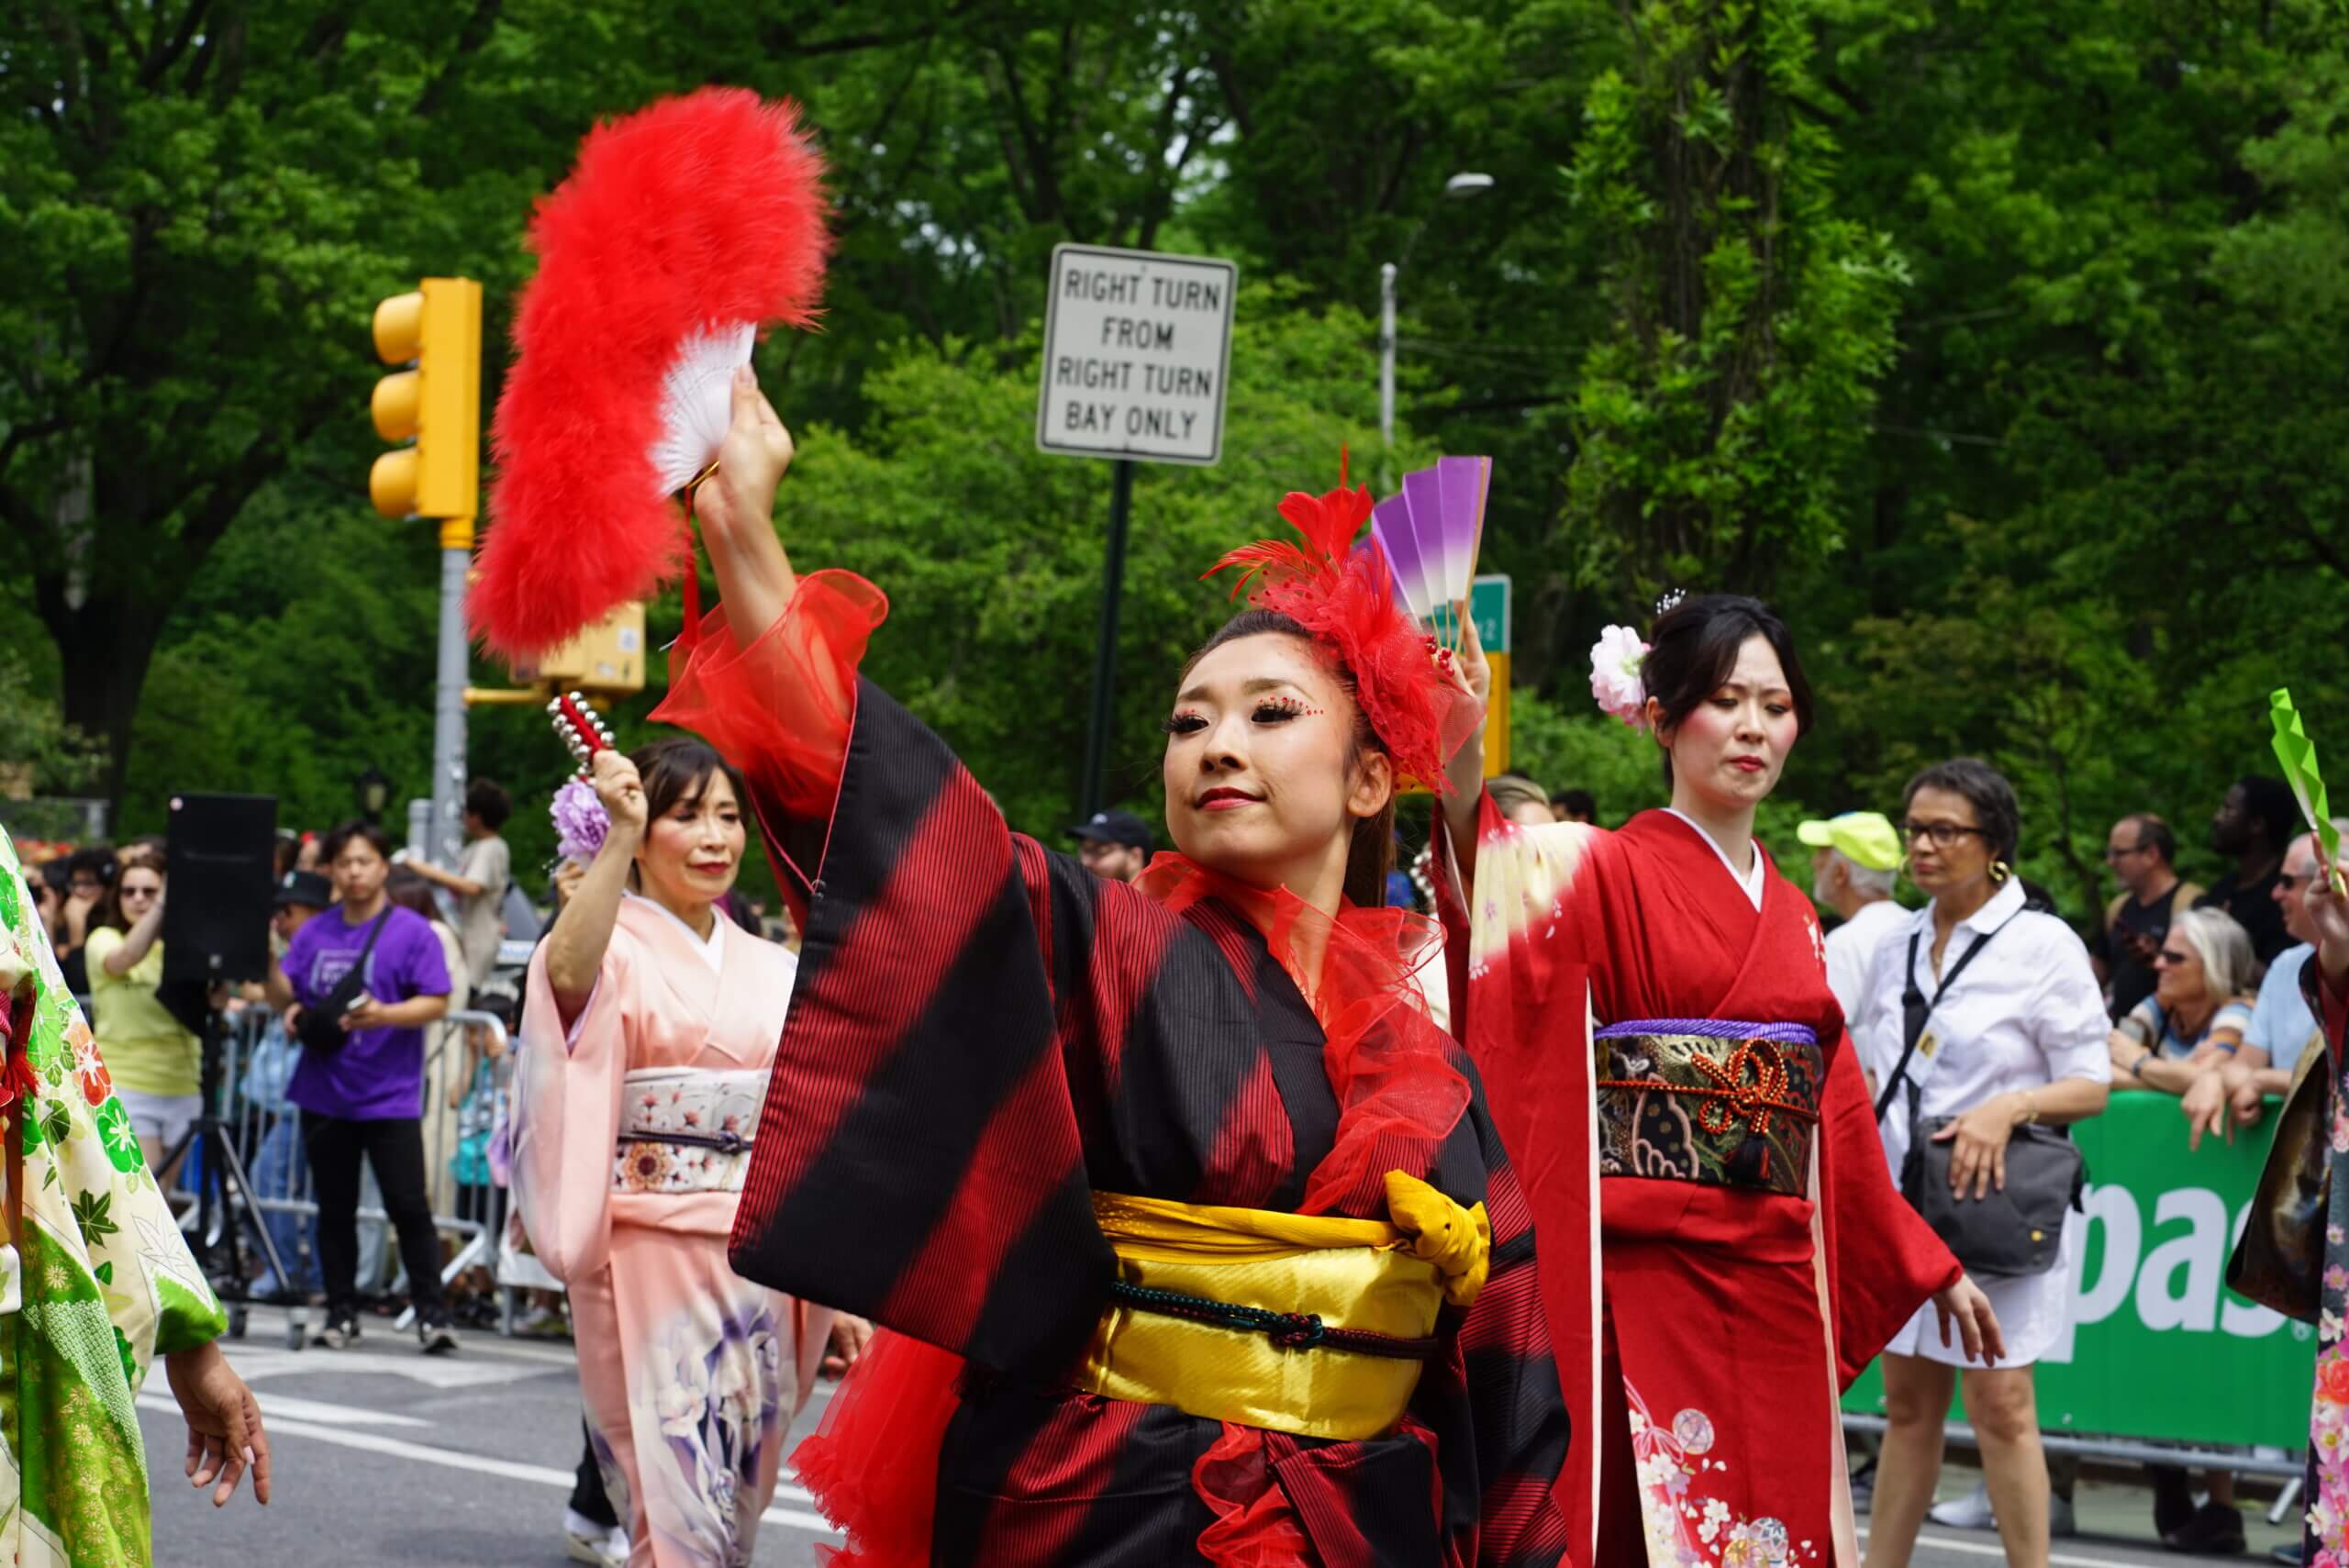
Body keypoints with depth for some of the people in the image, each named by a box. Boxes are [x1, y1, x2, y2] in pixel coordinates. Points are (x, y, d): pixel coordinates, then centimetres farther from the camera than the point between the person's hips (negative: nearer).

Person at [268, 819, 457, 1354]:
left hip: (390, 1095, -4)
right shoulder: (315, 933, 11)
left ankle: (432, 1314, -4)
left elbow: (436, 1003, -8)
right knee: (334, 1209, 9)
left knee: (408, 1207, -8)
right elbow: (285, 992, 13)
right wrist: (291, 1008, -11)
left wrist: (384, 1015, -24)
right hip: (325, 1093, 4)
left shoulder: (412, 932, -3)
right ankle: (341, 1313, 18)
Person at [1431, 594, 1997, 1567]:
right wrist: (1461, 767, -47)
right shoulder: (1606, 874, -3)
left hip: (1774, 1292, 6)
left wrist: (1929, 1267, 26)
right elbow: (1502, 881, -27)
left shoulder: (1791, 914, 17)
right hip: (1647, 1285, -6)